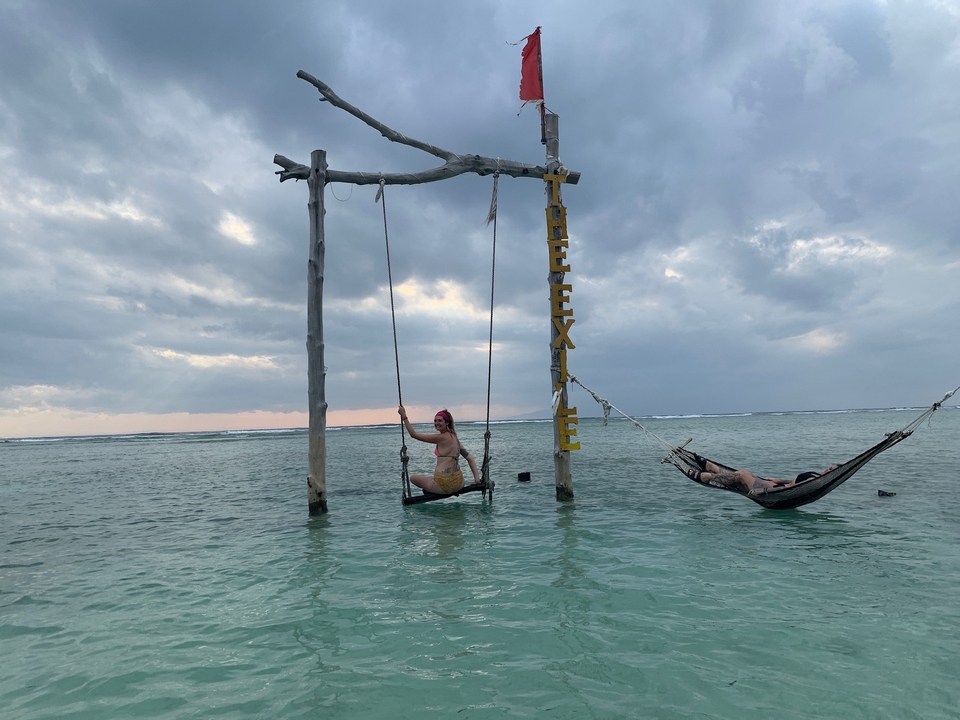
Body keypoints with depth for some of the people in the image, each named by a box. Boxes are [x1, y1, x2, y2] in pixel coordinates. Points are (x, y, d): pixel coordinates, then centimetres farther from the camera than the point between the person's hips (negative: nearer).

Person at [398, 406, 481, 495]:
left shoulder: (442, 437, -11)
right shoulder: (454, 437, 12)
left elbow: (414, 435, -9)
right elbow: (470, 457, 9)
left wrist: (404, 416, -6)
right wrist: (476, 477, 6)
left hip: (444, 485, -8)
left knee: (413, 478, 15)